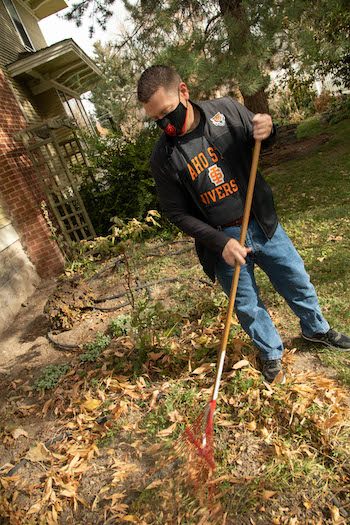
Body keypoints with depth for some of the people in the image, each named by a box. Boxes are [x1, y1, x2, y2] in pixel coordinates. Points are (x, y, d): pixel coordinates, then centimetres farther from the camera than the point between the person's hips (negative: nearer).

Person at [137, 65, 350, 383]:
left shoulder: (226, 110, -4)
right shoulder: (164, 157, -11)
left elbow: (258, 140, 12)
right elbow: (179, 214, -9)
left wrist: (267, 131, -14)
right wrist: (220, 243, -18)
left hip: (263, 223, 3)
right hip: (222, 238, -2)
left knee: (297, 281, 17)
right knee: (247, 305, 10)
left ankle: (316, 329, 48)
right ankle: (271, 354, 40)